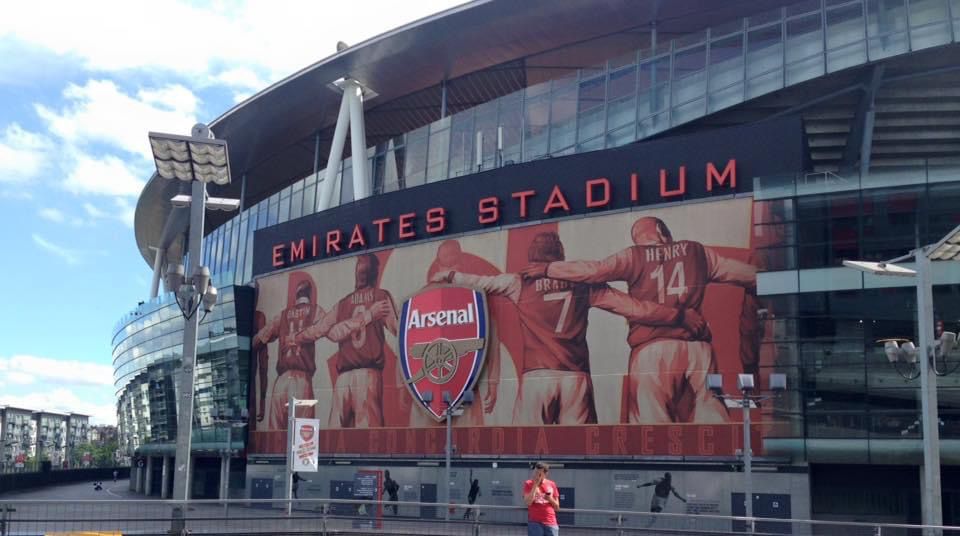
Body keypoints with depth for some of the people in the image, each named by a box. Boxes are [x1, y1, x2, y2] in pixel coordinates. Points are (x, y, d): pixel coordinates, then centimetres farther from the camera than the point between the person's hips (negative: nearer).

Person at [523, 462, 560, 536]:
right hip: (535, 523, -3)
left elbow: (557, 507, 12)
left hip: (551, 523, 3)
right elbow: (528, 503, -14)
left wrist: (551, 499, -9)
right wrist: (535, 485, -11)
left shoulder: (552, 484, 9)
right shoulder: (528, 484, 2)